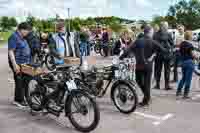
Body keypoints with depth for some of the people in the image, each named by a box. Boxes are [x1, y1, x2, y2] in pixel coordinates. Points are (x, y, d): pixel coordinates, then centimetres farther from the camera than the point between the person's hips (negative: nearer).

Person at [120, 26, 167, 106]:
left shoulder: (138, 41, -3)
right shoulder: (153, 42, -5)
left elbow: (129, 50, -10)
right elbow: (163, 50, -9)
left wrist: (121, 57, -5)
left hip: (139, 65, 1)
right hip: (148, 66, 0)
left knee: (139, 81, 18)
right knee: (147, 83, 8)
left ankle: (147, 97, 20)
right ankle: (146, 100, 14)